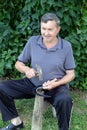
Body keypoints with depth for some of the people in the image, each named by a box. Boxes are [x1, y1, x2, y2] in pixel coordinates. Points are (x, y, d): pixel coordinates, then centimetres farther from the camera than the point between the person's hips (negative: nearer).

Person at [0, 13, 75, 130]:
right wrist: (26, 69, -19)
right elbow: (18, 64, 5)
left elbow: (70, 74, -2)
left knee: (65, 100, -37)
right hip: (32, 84, 3)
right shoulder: (32, 41, -4)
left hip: (56, 87, -3)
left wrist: (56, 83, -21)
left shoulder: (66, 46, -7)